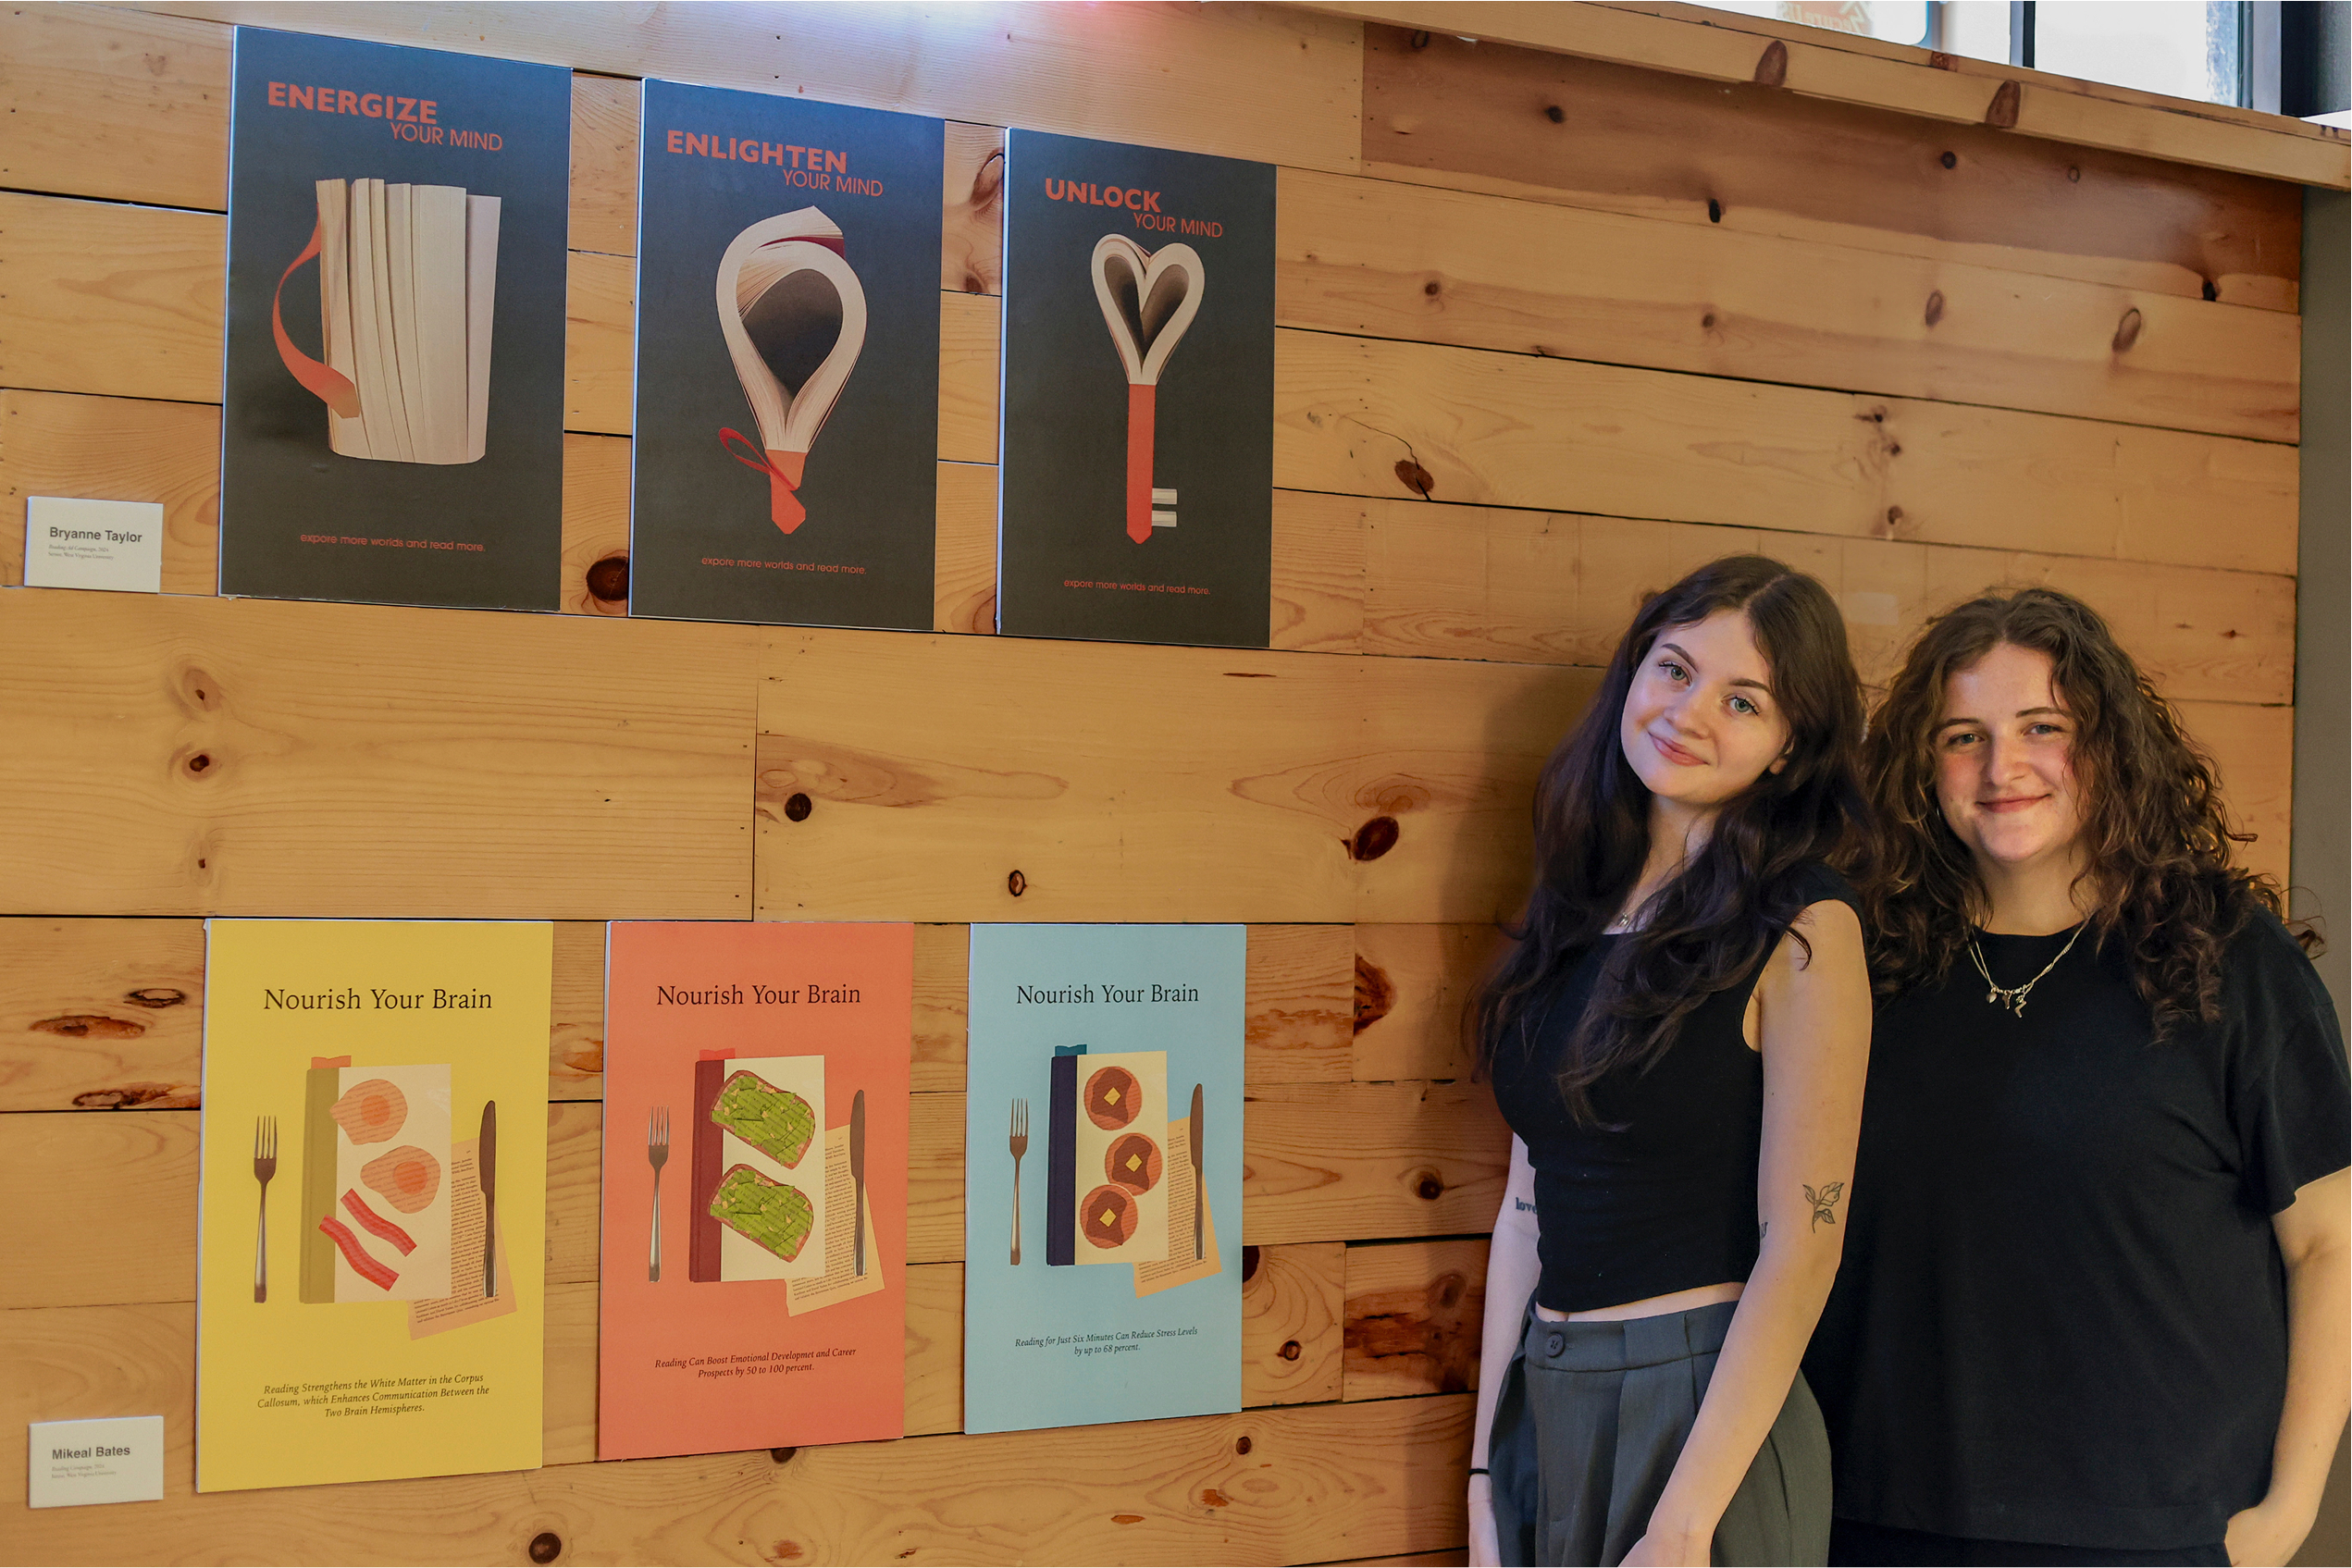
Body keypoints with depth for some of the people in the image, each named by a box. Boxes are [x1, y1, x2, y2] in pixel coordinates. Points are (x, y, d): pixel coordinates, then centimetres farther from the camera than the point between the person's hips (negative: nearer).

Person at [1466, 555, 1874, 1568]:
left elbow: (1802, 1242, -16)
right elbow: (1526, 1207, 6)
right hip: (1546, 1405, 6)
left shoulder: (1802, 933, -12)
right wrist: (1486, 1473, 6)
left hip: (1707, 1409, -6)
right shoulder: (1575, 911, 6)